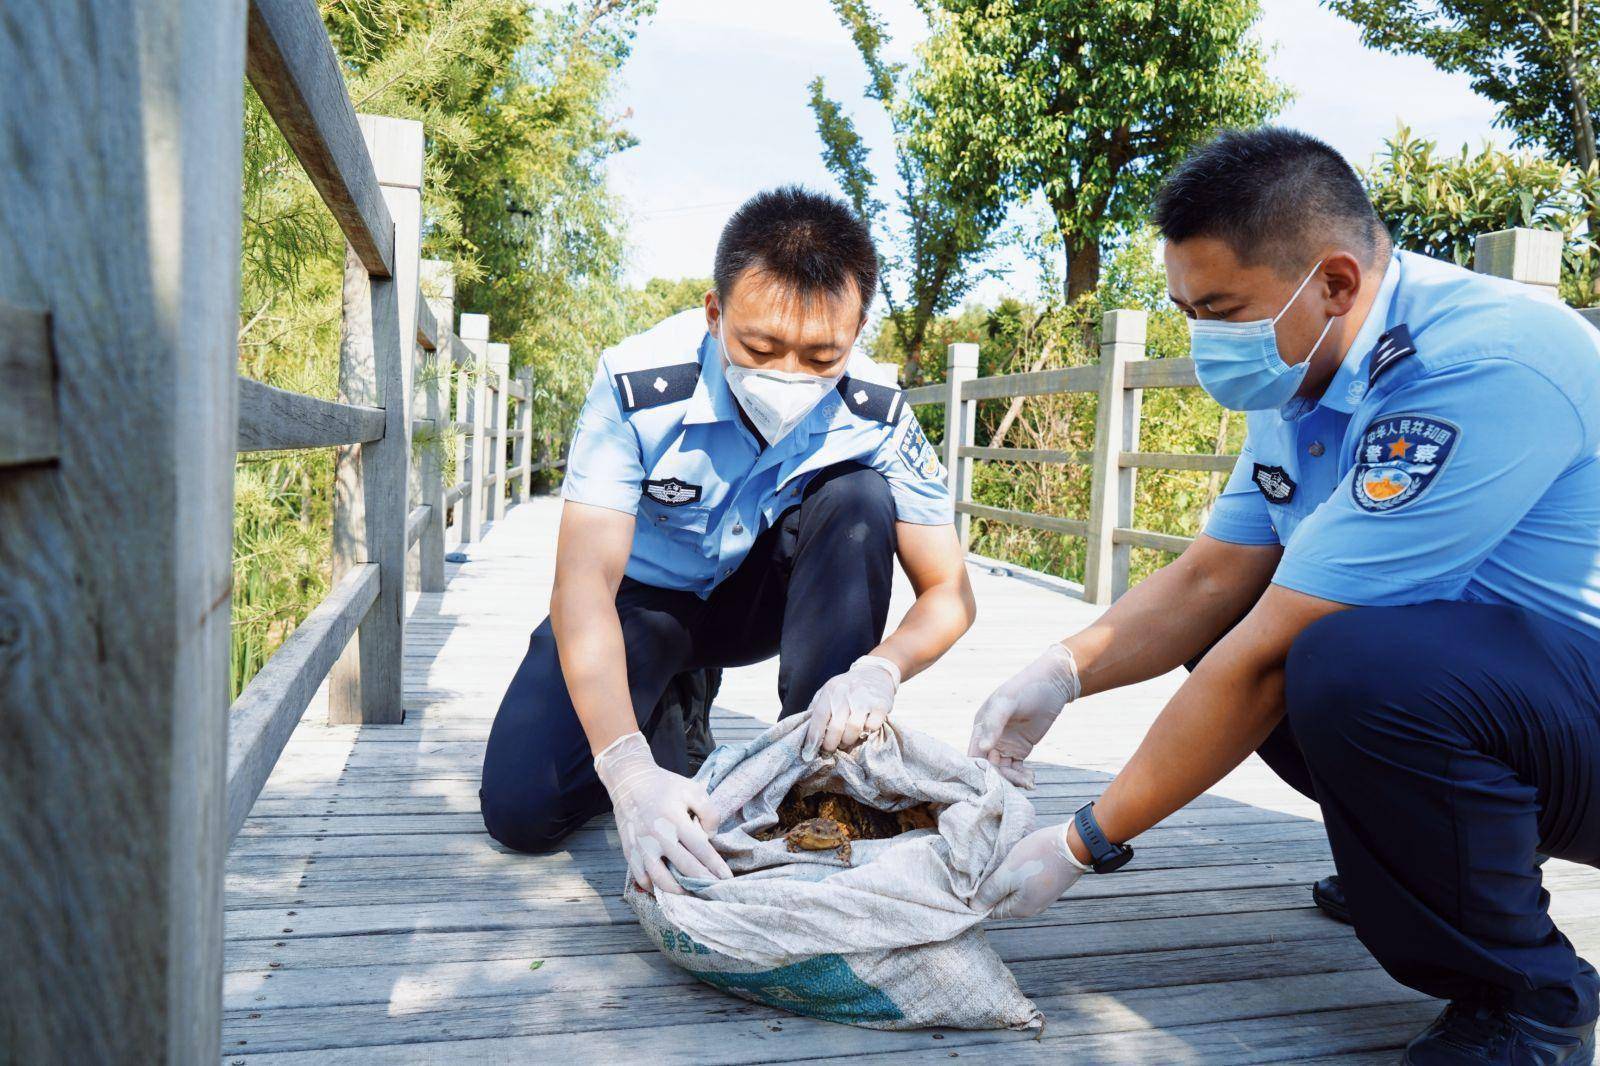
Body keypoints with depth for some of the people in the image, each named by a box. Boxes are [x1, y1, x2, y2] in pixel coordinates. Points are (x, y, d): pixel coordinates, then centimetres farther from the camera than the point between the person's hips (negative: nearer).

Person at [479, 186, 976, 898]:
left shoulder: (877, 416, -23)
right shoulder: (637, 386, -30)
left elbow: (948, 591, -18)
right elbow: (584, 576, -37)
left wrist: (881, 668, -42)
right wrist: (629, 771, -51)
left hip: (764, 596, 2)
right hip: (644, 597, -1)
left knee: (858, 498, -27)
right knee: (519, 809, -18)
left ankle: (818, 772, -18)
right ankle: (667, 717, 12)